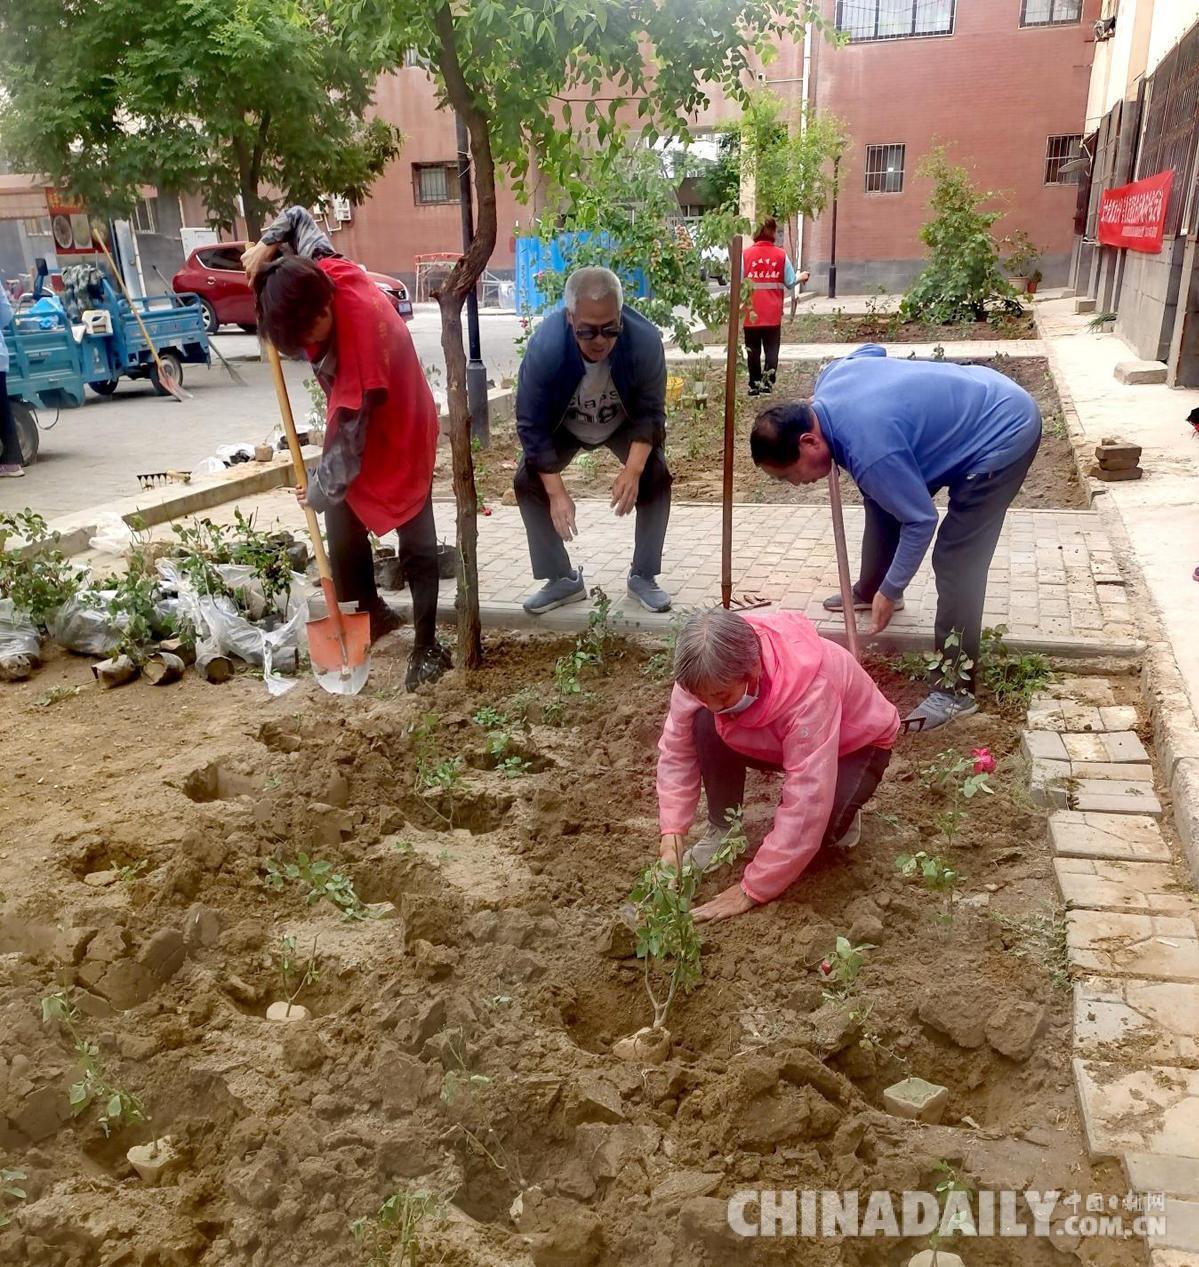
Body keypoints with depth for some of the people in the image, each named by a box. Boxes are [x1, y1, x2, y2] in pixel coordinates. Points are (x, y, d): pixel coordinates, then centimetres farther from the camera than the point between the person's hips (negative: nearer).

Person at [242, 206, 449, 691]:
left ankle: (427, 646, 5)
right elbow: (298, 216, 5)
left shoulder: (358, 344, -37)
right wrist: (268, 243, -14)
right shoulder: (323, 271, -17)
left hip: (400, 434, -8)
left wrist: (320, 492, -18)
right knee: (342, 531, 11)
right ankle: (369, 612, 29)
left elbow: (348, 442, -30)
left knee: (416, 545, -2)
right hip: (356, 425, 8)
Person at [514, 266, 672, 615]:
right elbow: (532, 425, -29)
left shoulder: (645, 340, -36)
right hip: (564, 427, 0)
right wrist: (557, 493, -32)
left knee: (657, 477, -18)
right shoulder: (544, 347, -38)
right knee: (527, 482, -14)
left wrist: (633, 470, -38)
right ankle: (562, 578, 0)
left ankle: (643, 576, -1)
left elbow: (650, 412, -24)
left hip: (625, 423, 0)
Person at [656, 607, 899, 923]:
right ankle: (722, 828, -4)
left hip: (856, 743, -4)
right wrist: (671, 841, -26)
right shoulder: (707, 674, -28)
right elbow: (676, 753, -17)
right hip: (776, 739, 5)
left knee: (815, 816, -34)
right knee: (705, 725, -25)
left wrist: (752, 890, -36)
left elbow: (805, 805, -41)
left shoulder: (809, 691, -43)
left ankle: (840, 812, 3)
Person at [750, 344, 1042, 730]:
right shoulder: (830, 378, -9)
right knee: (883, 497, 18)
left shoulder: (869, 448, -34)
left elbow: (920, 521, -24)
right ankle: (869, 589, 40)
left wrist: (890, 592, -13)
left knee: (956, 559, -14)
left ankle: (956, 687, -8)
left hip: (1005, 433, -10)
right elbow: (871, 350, 13)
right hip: (976, 403, 10)